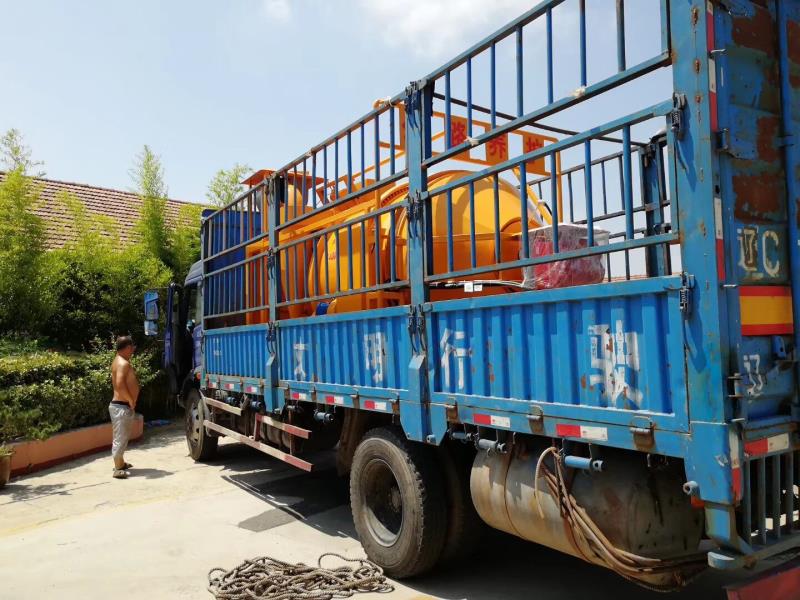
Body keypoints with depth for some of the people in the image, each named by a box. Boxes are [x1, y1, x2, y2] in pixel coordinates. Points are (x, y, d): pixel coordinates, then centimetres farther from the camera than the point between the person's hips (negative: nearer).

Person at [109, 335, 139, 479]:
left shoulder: (120, 361, 14)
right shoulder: (123, 363, -18)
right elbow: (120, 384, -30)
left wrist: (130, 401, 16)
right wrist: (131, 401, -20)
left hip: (122, 405, 11)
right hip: (122, 406, -11)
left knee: (122, 436, 21)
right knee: (120, 437, -5)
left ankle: (120, 463, 33)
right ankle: (118, 469, 1)